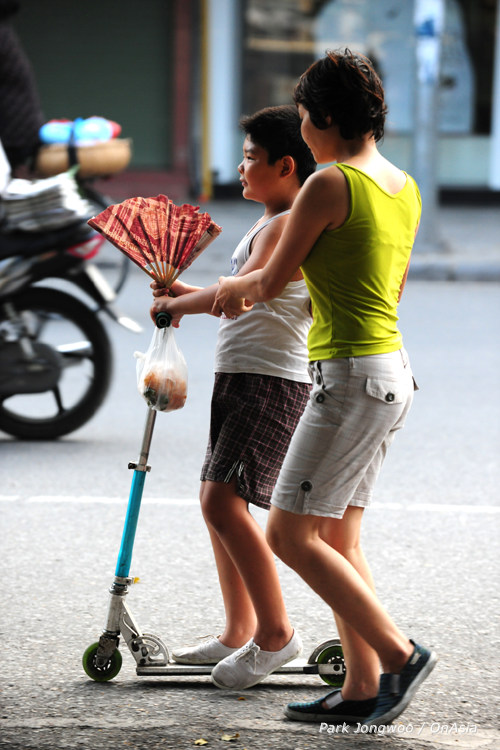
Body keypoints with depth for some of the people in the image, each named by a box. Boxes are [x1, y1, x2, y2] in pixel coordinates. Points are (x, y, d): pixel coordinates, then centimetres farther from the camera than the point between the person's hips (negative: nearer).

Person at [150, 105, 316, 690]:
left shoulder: (289, 226, -14)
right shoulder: (272, 226, 20)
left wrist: (178, 305, -7)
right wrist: (188, 296, 14)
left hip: (273, 382, -11)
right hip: (240, 378, 11)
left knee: (224, 503, -18)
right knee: (218, 503, 14)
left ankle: (275, 635, -12)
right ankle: (237, 635, 21)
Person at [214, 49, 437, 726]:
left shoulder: (329, 184, -14)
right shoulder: (404, 188, 12)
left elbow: (274, 279, -4)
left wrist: (237, 286, 21)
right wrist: (256, 290, 33)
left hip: (352, 377, -9)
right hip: (392, 372, 9)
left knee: (290, 534, -6)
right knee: (338, 538, 11)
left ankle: (398, 654, -8)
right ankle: (362, 689, 10)